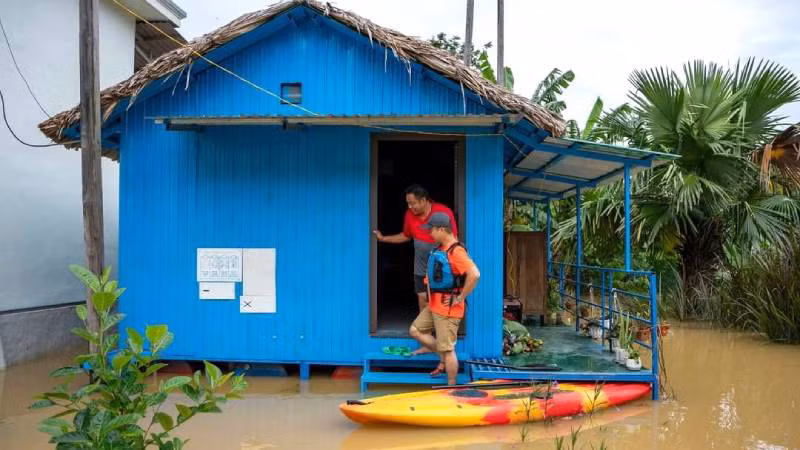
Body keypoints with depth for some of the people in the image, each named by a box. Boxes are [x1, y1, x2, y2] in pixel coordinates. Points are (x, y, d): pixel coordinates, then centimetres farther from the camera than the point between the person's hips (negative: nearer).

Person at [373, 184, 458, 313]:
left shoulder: (444, 212, -18)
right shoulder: (410, 214, -3)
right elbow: (406, 236, 15)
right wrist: (383, 238, 9)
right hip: (421, 268, 4)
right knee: (422, 299, 8)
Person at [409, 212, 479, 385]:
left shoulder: (456, 251, -21)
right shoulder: (441, 248, 9)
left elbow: (474, 274, -33)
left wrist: (461, 297, -24)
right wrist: (430, 284, 14)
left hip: (448, 308, -10)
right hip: (434, 305, 10)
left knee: (447, 349, -2)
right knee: (416, 330, 16)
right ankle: (443, 359, 25)